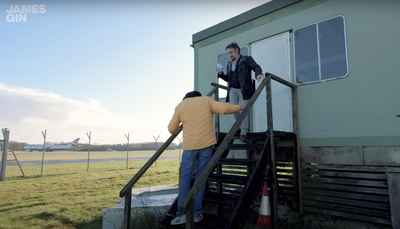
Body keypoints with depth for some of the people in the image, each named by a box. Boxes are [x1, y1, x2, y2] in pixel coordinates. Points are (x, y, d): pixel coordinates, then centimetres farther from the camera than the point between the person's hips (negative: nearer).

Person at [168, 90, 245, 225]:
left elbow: (172, 129, 9)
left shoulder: (180, 106, 10)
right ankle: (196, 214, 10)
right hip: (207, 143, 1)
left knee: (185, 177, 6)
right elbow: (223, 108, -3)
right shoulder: (206, 100, 8)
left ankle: (182, 214, 1)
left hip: (189, 145, 0)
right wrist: (238, 107, 13)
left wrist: (178, 131, 31)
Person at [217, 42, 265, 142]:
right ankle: (242, 126, 19)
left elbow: (256, 67, -9)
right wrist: (221, 74, 3)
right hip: (233, 90, 5)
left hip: (243, 90, -5)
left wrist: (258, 74, -31)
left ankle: (243, 133, -8)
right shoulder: (229, 64, 20)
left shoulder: (246, 59, 5)